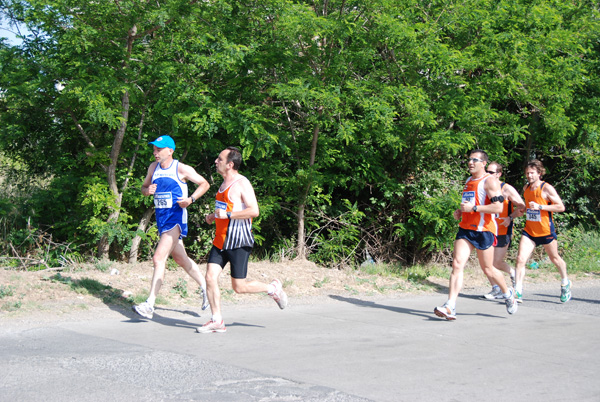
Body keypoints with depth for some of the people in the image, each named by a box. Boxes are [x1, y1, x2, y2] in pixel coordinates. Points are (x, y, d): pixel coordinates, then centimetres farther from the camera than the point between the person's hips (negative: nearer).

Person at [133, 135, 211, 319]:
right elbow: (144, 187, 21)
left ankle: (149, 305, -19)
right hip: (161, 217, 8)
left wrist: (191, 199, -16)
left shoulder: (182, 169, -8)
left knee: (158, 258, -18)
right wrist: (148, 190, -4)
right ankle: (205, 287, 37)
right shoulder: (154, 167, 10)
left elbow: (204, 184, 0)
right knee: (181, 259, 18)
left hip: (176, 217, -8)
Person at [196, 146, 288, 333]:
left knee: (239, 287, -2)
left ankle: (273, 288, 21)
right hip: (221, 239, 8)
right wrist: (213, 216, 14)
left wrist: (227, 215, -23)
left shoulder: (242, 183, -12)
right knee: (210, 277, -3)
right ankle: (217, 321, 5)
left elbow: (254, 210, -21)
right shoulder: (225, 182, 15)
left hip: (238, 242, -8)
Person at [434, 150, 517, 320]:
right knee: (457, 264, -9)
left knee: (488, 269, 5)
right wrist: (460, 212, 12)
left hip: (483, 230, -6)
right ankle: (450, 307, -16)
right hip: (465, 229, 7)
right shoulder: (468, 181, 17)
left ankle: (507, 294, 33)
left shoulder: (490, 181, -8)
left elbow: (498, 207, -17)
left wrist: (473, 208, -21)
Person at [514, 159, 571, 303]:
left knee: (555, 258, 16)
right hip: (529, 231, 4)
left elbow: (561, 207, -15)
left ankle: (565, 284, 42)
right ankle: (518, 292, -11)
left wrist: (540, 206, -23)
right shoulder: (526, 188, 6)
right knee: (520, 259, -13)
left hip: (546, 230, -4)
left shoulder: (547, 188, -12)